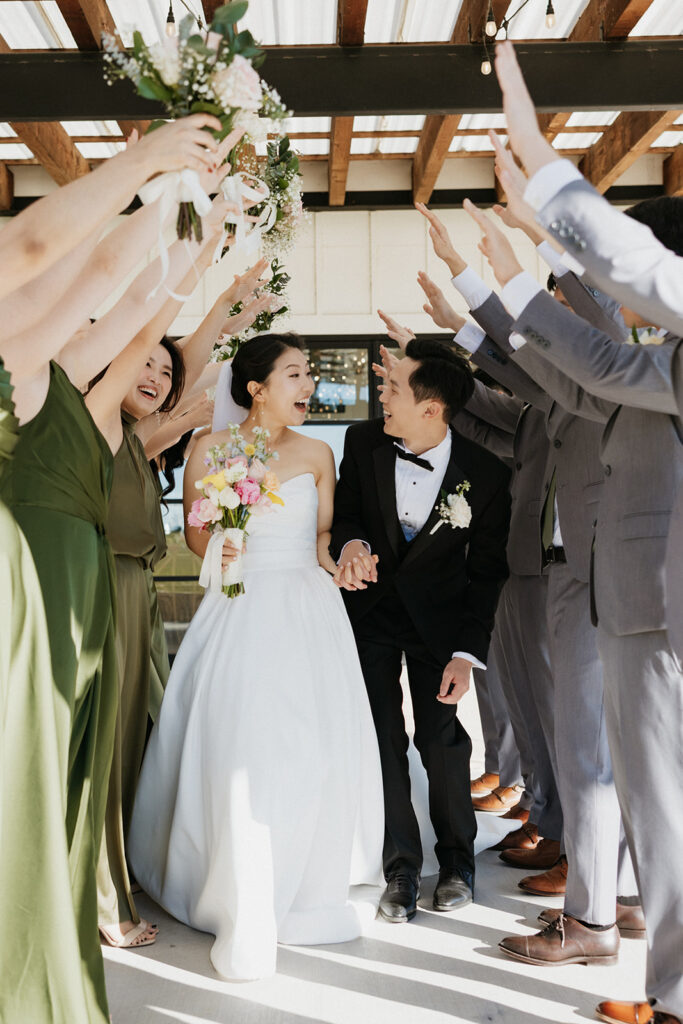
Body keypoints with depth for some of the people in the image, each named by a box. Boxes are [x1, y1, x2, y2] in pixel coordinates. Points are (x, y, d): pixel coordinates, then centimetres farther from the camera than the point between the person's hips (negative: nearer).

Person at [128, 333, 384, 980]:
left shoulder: (316, 454, 7)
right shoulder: (210, 449, 2)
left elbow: (324, 537, 8)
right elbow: (194, 535, 5)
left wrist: (338, 559, -14)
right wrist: (217, 546, -17)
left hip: (308, 611, 2)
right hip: (240, 612, -2)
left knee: (316, 751, -2)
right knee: (242, 754, -9)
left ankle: (308, 891, 19)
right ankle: (246, 915, 4)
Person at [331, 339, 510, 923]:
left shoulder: (486, 475, -18)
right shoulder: (364, 443, -12)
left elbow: (487, 573, -11)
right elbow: (343, 513, 2)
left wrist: (467, 652, -16)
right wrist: (350, 543, -22)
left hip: (437, 616, -2)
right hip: (371, 607, 2)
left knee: (442, 739, -1)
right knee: (382, 738, -1)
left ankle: (457, 859, 24)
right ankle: (401, 867, 15)